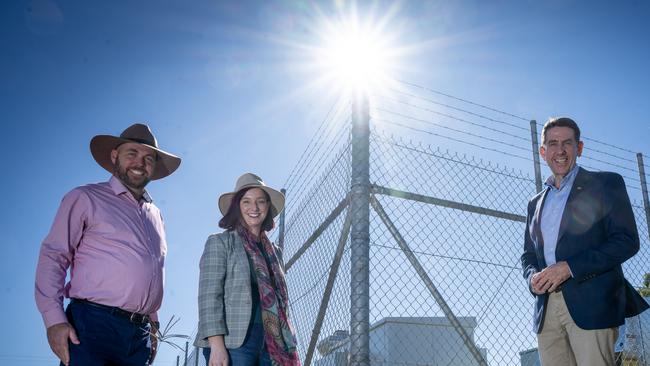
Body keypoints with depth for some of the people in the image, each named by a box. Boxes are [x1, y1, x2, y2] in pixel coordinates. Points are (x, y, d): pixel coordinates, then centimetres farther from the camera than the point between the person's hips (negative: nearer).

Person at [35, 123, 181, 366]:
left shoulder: (155, 214, 20)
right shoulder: (86, 199, 3)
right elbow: (53, 257, -3)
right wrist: (55, 320, -13)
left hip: (140, 335, 5)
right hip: (93, 325, -5)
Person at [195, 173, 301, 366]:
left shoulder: (274, 251, 20)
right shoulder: (220, 242, 4)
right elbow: (209, 295, -6)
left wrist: (289, 346, 12)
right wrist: (216, 345, -17)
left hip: (271, 343, 5)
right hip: (233, 342, -5)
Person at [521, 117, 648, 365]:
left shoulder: (606, 184, 6)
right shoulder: (536, 203, 22)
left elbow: (627, 241, -5)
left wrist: (569, 267, -14)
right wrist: (533, 277, 0)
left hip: (591, 305, -4)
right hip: (546, 309, 5)